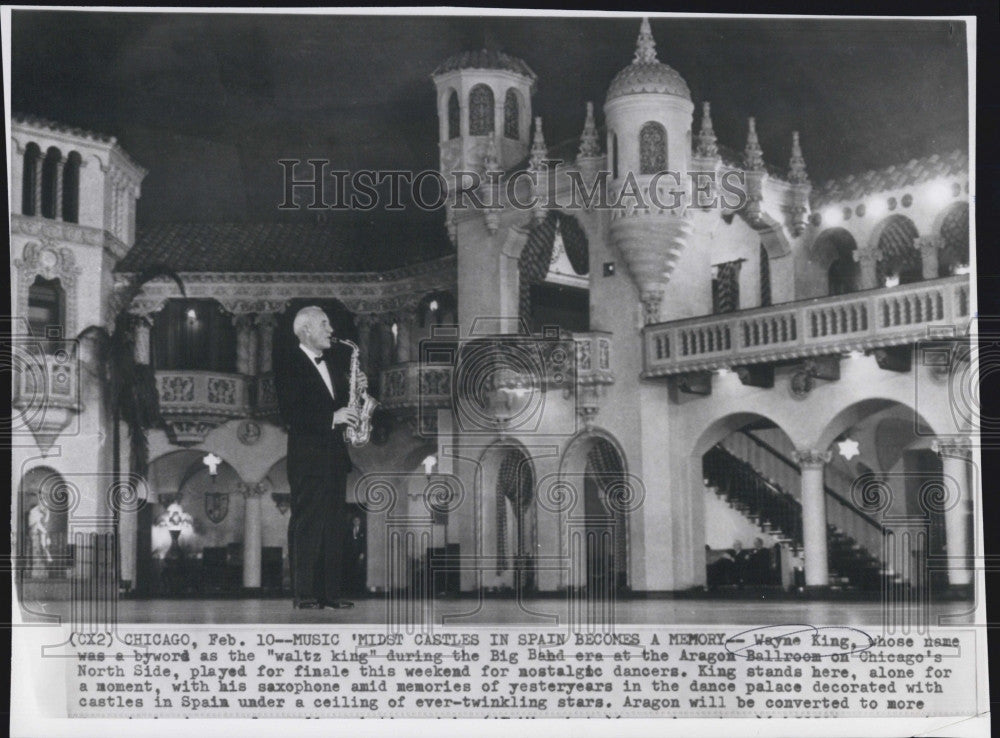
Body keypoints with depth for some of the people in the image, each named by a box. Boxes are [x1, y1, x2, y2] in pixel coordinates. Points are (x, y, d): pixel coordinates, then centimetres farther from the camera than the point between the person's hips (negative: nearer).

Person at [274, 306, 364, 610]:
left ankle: (331, 592, 11)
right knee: (306, 525, -5)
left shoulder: (335, 365, 19)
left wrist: (357, 390, 1)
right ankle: (303, 594, -2)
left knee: (334, 526, 7)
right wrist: (331, 418, -21)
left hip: (335, 456, 7)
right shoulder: (289, 366, -5)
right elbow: (290, 413, -15)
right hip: (307, 458, -7)